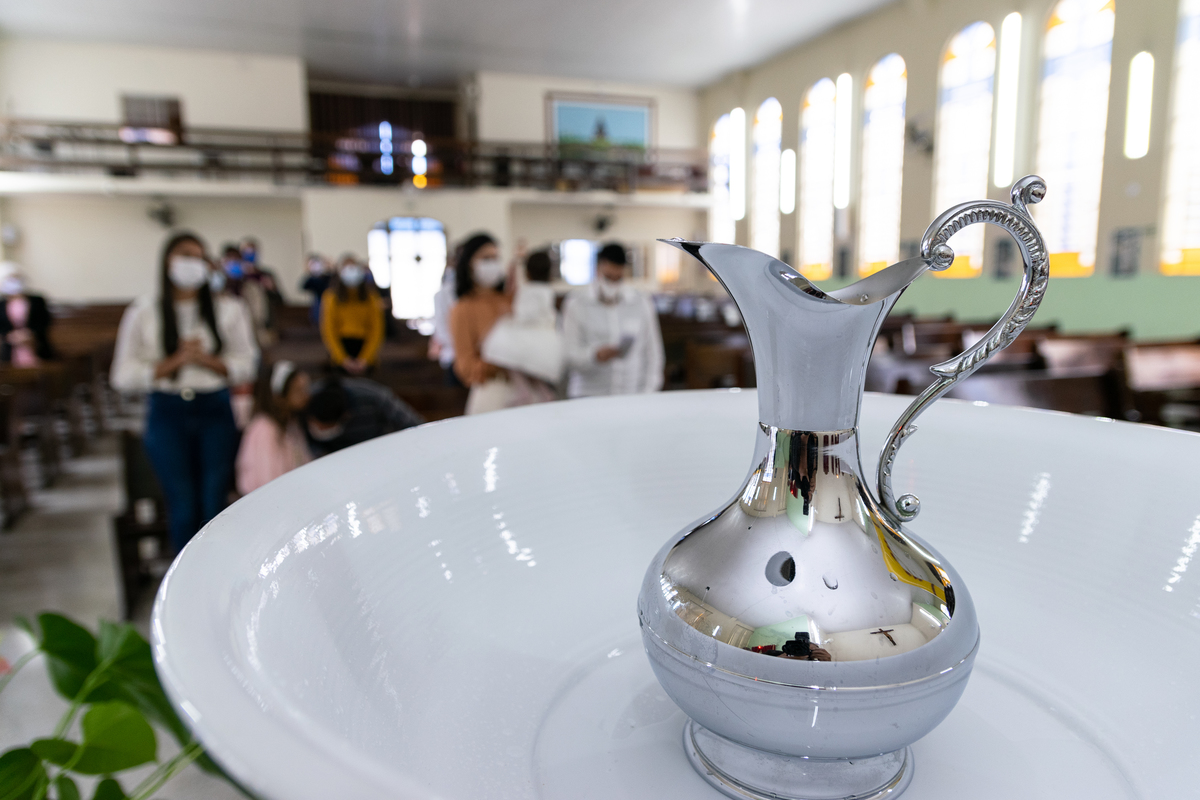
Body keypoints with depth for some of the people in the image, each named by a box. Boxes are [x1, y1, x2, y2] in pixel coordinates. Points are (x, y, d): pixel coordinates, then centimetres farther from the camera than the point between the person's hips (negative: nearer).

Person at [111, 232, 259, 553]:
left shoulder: (229, 310, 7)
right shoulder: (142, 313, 5)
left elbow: (247, 366, 4)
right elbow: (123, 376, 1)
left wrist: (207, 359, -12)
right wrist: (173, 362, -12)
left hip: (215, 410, 0)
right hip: (167, 414, 0)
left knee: (214, 506, 0)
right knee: (183, 508, 3)